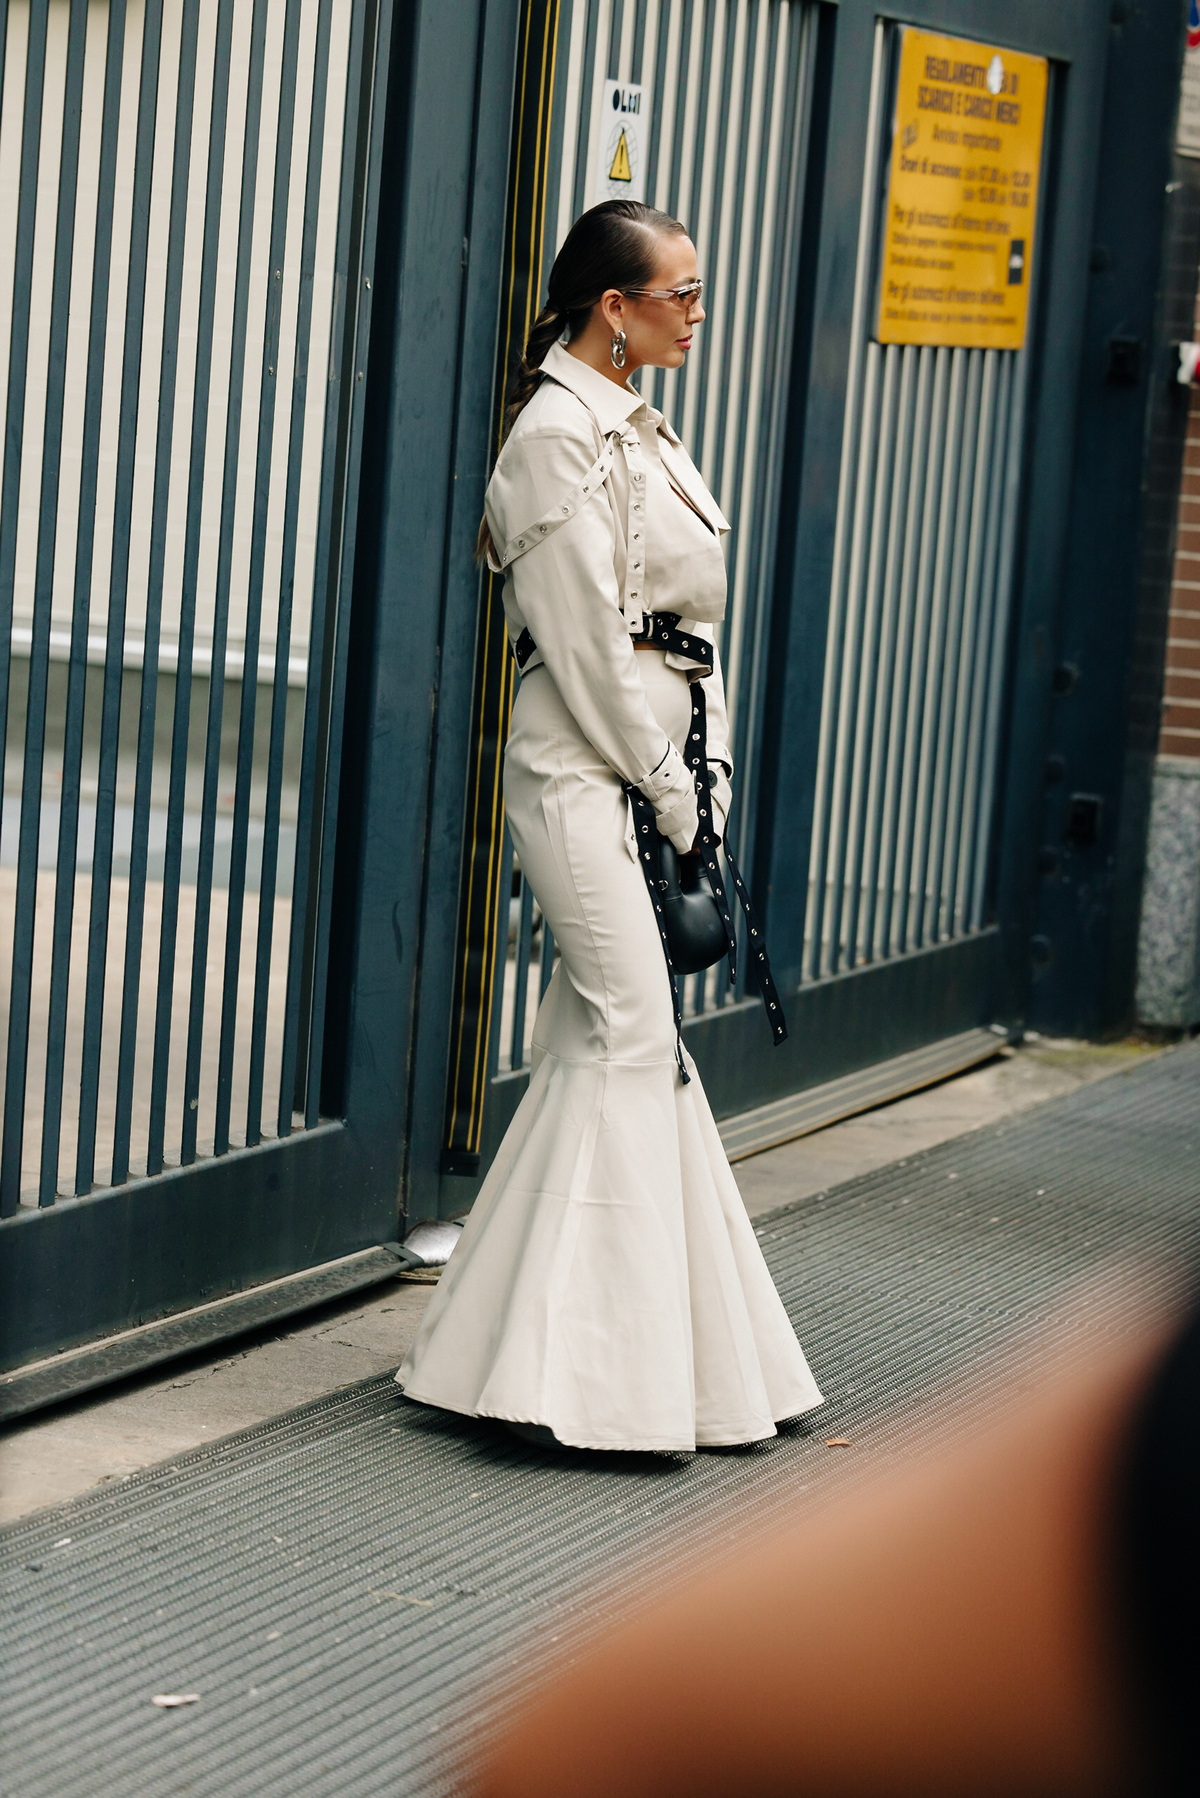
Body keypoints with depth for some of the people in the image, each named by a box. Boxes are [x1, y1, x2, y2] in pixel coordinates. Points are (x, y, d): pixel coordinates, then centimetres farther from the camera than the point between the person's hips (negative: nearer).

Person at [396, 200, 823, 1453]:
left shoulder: (637, 429, 17)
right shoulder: (558, 434, -12)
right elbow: (588, 643, -16)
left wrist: (705, 771, 9)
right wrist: (668, 788, -11)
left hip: (644, 769, 9)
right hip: (581, 771, -9)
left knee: (596, 1039, 10)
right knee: (631, 1036, -10)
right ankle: (590, 1374, -7)